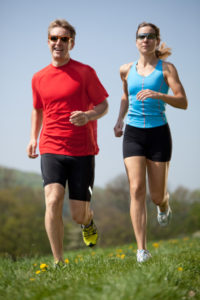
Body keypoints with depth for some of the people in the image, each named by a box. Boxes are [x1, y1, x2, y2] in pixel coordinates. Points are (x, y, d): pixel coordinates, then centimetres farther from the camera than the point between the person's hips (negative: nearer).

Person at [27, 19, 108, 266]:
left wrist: (88, 116, -20)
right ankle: (58, 263, -13)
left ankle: (88, 220, 41)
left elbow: (103, 106, 2)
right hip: (51, 149, 2)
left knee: (79, 215, 1)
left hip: (82, 151, -1)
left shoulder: (85, 72, 0)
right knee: (53, 201, -20)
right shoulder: (39, 78, 9)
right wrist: (33, 138, 12)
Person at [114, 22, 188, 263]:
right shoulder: (126, 70, 7)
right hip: (133, 134, 2)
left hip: (158, 134, -2)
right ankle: (142, 250, -14)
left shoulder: (166, 69, -2)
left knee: (156, 195, 4)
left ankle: (164, 205, 45)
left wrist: (159, 95, -27)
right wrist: (119, 120, 14)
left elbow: (183, 102, -11)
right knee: (137, 190, -14)